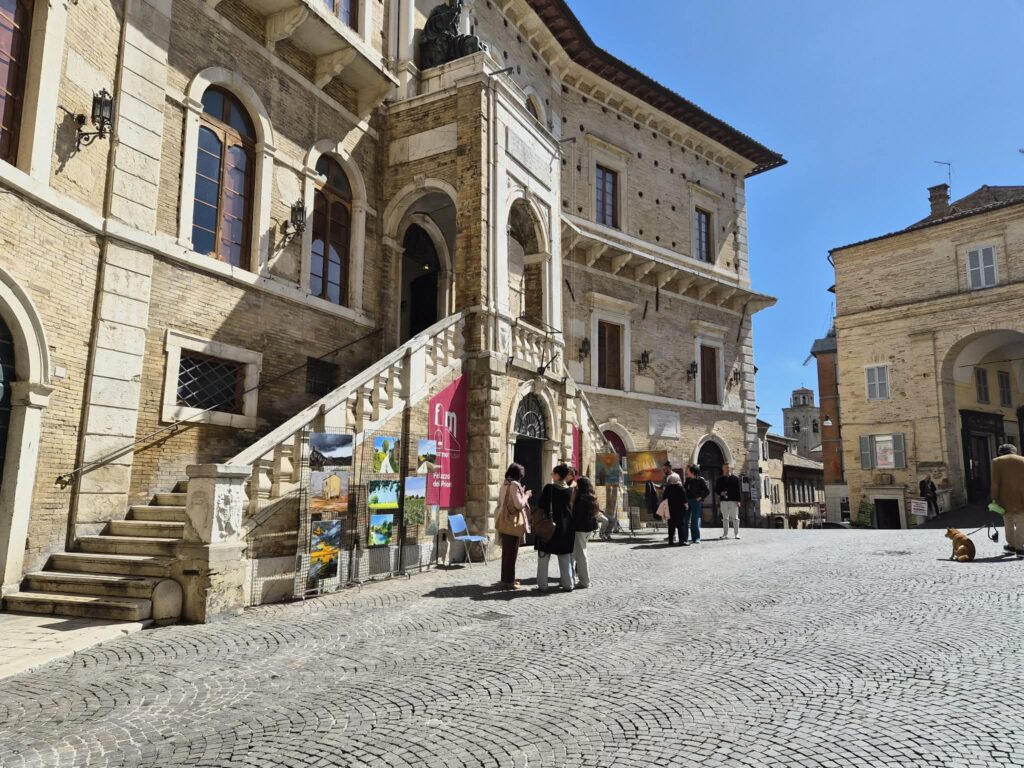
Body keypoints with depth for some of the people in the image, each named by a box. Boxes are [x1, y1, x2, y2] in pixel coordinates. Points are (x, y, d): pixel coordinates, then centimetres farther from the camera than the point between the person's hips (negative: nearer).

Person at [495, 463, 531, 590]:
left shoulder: (505, 484, 10)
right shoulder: (515, 485, -15)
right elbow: (519, 504, -20)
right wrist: (526, 495, -2)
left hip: (504, 522, 9)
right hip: (512, 523, -9)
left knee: (506, 552, 15)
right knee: (511, 552, -2)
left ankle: (505, 578, 23)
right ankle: (508, 581, 3)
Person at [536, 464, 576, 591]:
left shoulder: (549, 487, -11)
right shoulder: (570, 490, 0)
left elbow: (541, 506, -10)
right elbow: (572, 508, 6)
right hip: (566, 527, 4)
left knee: (544, 556, 5)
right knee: (565, 556, 13)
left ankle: (543, 585, 5)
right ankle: (568, 584, 13)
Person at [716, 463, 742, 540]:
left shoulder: (735, 479, 3)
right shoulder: (719, 480, 9)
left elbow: (739, 490, 1)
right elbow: (716, 489, 11)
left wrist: (738, 500, -6)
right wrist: (720, 493, -11)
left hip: (734, 501, -2)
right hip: (723, 501, 2)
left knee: (735, 518, 0)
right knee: (725, 518, 6)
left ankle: (736, 534, 5)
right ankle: (725, 534, 10)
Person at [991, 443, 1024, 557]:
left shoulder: (997, 461, 1)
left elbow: (995, 482, -5)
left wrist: (994, 498, -3)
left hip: (1005, 499, 0)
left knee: (1009, 523, 17)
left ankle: (1011, 545, 25)